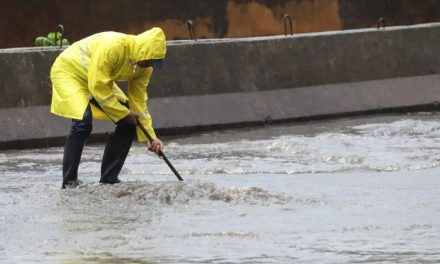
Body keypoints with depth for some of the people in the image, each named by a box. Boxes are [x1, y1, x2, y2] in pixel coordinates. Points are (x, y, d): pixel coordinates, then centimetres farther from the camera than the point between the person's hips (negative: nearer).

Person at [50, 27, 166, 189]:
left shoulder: (145, 65, -12)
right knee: (83, 122, -29)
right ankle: (69, 182, -20)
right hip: (68, 72, -8)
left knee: (128, 123, -4)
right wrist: (124, 113, -25)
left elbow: (139, 100, -4)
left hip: (100, 80, 8)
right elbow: (98, 87, -33)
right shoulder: (111, 47, -37)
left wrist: (151, 136, -10)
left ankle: (109, 178, 5)